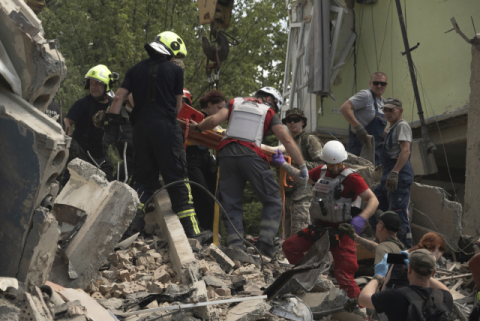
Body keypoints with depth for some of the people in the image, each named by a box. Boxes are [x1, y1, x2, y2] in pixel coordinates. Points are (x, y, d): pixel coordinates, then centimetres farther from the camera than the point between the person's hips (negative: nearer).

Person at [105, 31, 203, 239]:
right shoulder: (175, 70, 3)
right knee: (177, 179, -1)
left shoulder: (136, 70, 12)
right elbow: (178, 105, 7)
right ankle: (191, 231, -5)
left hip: (141, 128, 4)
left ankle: (133, 226, 0)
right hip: (166, 128, -4)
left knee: (143, 180, 11)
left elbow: (119, 97, 4)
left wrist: (112, 120, 5)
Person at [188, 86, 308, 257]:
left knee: (231, 205, 8)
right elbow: (287, 140, 7)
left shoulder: (235, 103, 22)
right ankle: (265, 241, -13)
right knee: (273, 201, 5)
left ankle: (235, 245, -7)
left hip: (226, 153, 3)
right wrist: (302, 166, 7)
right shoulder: (268, 113, 16)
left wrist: (197, 127, 25)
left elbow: (214, 120, 6)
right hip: (250, 154, -3)